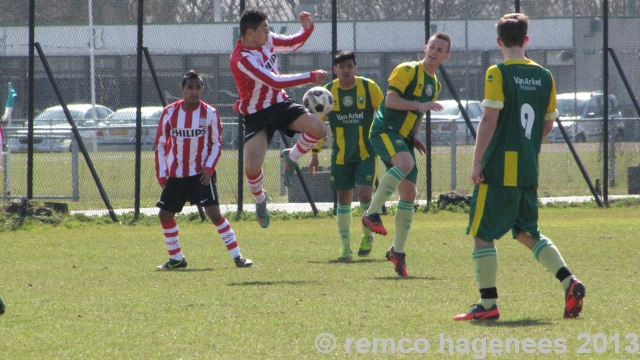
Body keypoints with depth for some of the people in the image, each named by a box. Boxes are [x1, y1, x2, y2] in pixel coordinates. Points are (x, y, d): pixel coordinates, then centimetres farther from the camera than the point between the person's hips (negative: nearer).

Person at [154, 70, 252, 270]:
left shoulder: (210, 113, -6)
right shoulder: (170, 113, -3)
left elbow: (216, 143, 2)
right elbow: (160, 144, 3)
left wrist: (209, 168, -12)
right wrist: (161, 175, -1)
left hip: (201, 174, -3)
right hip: (176, 175, 3)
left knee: (213, 212, -14)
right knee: (165, 214, 5)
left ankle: (237, 256, -10)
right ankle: (176, 259, 21)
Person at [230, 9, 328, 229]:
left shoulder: (266, 40, -2)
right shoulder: (241, 59, -27)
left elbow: (292, 44, 17)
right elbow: (275, 82, -32)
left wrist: (307, 29, -5)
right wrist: (311, 77, -28)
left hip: (280, 103, 6)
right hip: (256, 115, -6)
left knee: (317, 128, -21)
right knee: (252, 166, -21)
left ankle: (291, 157, 10)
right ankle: (260, 200, 14)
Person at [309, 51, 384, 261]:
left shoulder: (369, 88, -7)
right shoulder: (328, 91, -3)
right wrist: (315, 153, 5)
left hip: (366, 153, -2)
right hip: (340, 155, 2)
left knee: (364, 194, -15)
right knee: (343, 199, 3)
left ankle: (368, 235, 12)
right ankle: (346, 249, 11)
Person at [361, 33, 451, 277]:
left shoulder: (435, 84, 18)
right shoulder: (408, 70, -6)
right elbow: (390, 100, -15)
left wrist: (414, 137, 13)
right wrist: (421, 105, -22)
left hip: (404, 138, 8)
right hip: (385, 130, -8)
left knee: (409, 194, 3)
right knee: (405, 163, -37)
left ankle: (398, 251, 14)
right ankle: (372, 213, -31)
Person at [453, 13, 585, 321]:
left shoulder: (498, 74, -9)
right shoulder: (543, 76, 8)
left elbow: (490, 119, -14)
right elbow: (548, 124, 13)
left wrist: (477, 160, -11)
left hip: (499, 168, -6)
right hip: (529, 169, 6)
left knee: (482, 234, 1)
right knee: (527, 232, 17)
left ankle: (488, 304, -1)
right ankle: (569, 282, 1)